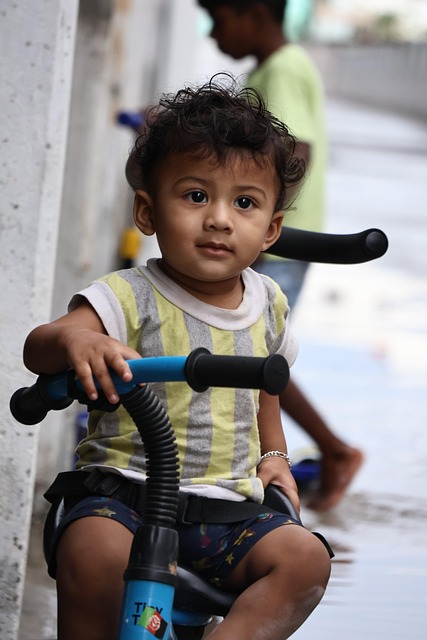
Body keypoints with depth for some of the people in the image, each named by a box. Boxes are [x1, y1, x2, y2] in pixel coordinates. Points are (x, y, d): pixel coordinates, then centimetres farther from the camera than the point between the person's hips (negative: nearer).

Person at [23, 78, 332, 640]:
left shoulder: (269, 305, 8)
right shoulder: (132, 297, -9)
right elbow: (37, 346, -24)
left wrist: (274, 454, 21)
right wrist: (74, 340, -45)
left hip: (228, 509, 5)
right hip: (122, 490, -4)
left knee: (306, 557, -20)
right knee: (93, 555, -34)